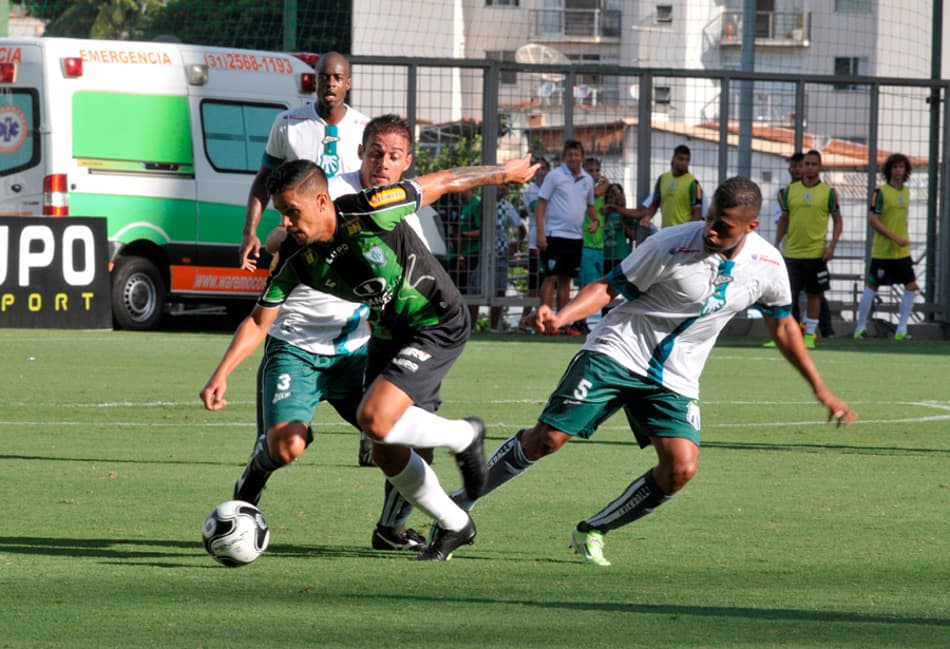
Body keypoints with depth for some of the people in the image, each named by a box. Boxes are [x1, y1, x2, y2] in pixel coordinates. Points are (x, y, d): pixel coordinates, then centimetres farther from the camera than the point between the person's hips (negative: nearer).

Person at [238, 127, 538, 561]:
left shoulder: (368, 212, -28)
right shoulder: (294, 259, -12)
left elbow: (443, 183, -13)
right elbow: (259, 320, -2)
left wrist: (504, 172, 0)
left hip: (439, 324, -7)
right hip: (388, 332, 7)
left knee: (374, 419, -24)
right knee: (386, 453, 6)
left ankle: (463, 437, 2)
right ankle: (452, 526, 29)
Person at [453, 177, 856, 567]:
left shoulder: (768, 266, -6)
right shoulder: (672, 246, -18)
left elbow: (782, 325, 12)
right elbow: (610, 287, -10)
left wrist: (820, 389, 15)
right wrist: (560, 317, -27)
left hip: (674, 381, 4)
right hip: (617, 353, -4)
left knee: (682, 468, -16)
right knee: (547, 438, -12)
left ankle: (592, 532, 5)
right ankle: (460, 502, 6)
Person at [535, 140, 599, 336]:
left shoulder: (587, 180, 12)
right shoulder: (555, 176, -4)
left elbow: (590, 205, 26)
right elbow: (540, 205, -6)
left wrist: (595, 220, 5)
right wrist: (540, 233, -14)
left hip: (576, 237, 6)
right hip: (555, 235, -6)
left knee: (566, 279, 9)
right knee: (551, 277, -8)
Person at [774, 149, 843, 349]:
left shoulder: (828, 192, 0)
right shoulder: (789, 190, 6)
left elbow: (837, 221, 4)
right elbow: (784, 220, 13)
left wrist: (832, 246, -8)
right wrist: (776, 245, 6)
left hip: (816, 253, -2)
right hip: (791, 252, 2)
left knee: (813, 294, 4)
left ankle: (809, 335, 12)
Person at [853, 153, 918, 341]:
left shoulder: (905, 191, 11)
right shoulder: (881, 192, -10)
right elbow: (873, 219, -15)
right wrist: (895, 238, -20)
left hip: (902, 251, 6)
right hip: (882, 251, -6)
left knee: (911, 286, -1)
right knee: (872, 286, 1)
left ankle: (901, 330, 4)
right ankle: (860, 328, 11)